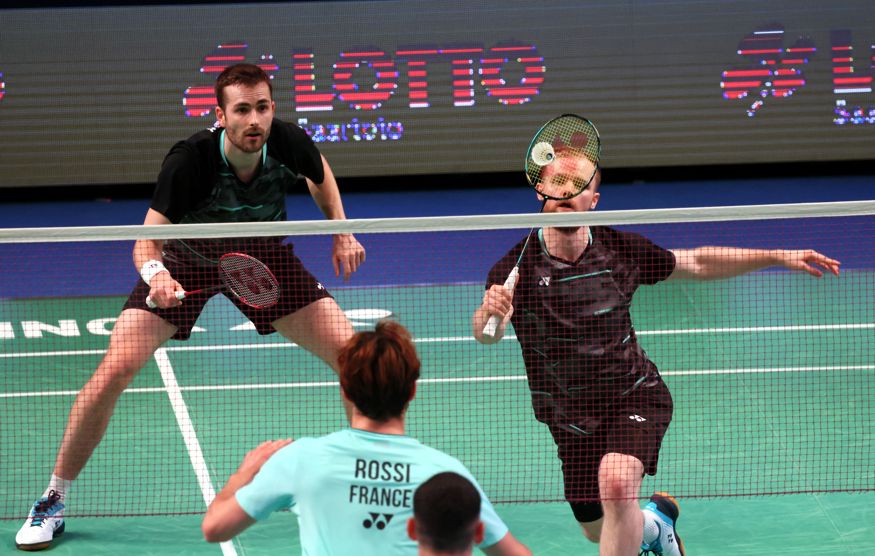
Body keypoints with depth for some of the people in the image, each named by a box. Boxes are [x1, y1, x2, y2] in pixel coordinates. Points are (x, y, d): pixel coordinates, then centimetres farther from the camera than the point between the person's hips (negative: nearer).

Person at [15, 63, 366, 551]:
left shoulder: (289, 143, -24)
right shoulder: (189, 162, -33)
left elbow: (320, 172, 3)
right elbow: (147, 241, -30)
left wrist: (342, 232, -3)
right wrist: (154, 272, -51)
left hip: (263, 254, 2)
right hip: (187, 258, -2)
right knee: (115, 368, -17)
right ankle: (55, 501, -1)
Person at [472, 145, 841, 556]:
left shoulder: (620, 248, -9)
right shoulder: (517, 266, -17)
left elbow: (697, 263, 7)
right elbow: (487, 334, -33)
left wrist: (778, 256, 1)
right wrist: (488, 314, -58)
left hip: (635, 395, -1)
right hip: (571, 415, 1)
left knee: (615, 483, -31)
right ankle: (653, 522, 48)